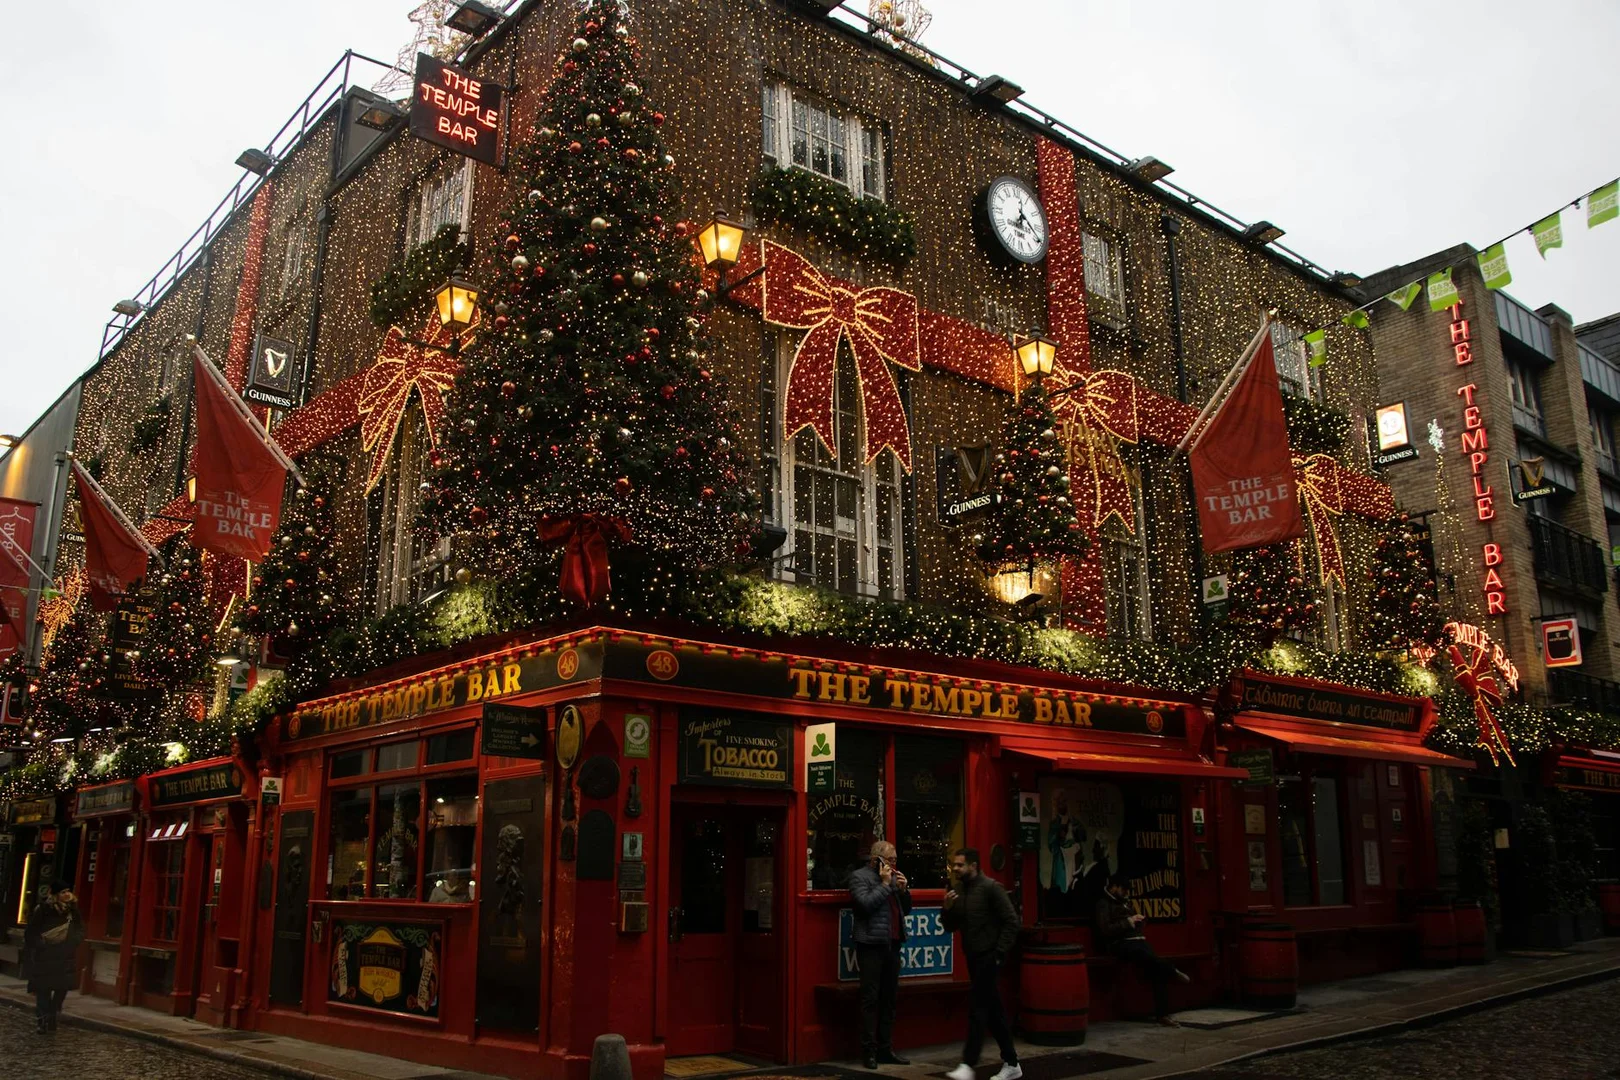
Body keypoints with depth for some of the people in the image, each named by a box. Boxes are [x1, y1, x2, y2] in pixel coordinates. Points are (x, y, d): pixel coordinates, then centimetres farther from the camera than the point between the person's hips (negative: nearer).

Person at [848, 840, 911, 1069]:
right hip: (871, 945, -7)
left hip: (892, 944, 7)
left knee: (889, 998, 9)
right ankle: (869, 1051, -1)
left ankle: (885, 1050, 15)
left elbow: (906, 909, 20)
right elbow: (866, 904, -17)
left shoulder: (893, 877, 18)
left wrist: (903, 889, 3)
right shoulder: (859, 876, -3)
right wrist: (885, 884, -10)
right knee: (871, 998, -5)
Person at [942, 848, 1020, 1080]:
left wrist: (999, 953, -15)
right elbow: (951, 927, 12)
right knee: (994, 1011, 12)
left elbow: (1011, 922, -13)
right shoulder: (957, 890, 8)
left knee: (978, 1011, -10)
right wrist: (948, 909, -7)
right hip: (973, 957, 7)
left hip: (989, 957, -7)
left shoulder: (991, 887, -12)